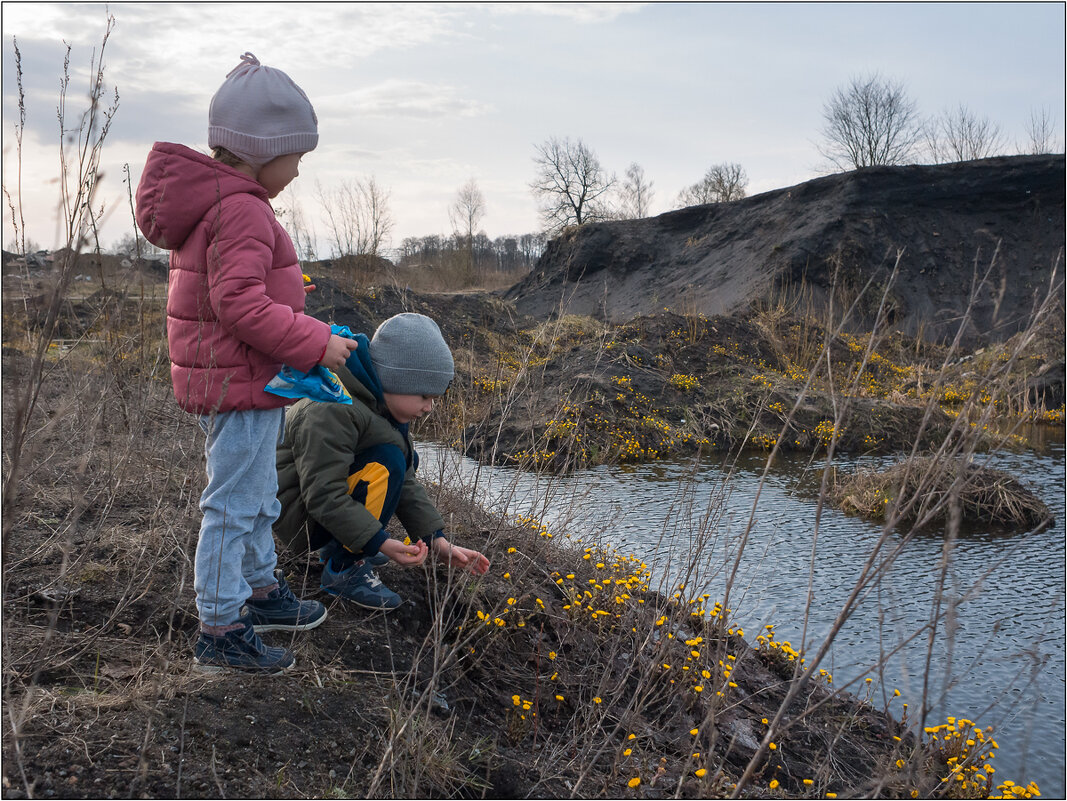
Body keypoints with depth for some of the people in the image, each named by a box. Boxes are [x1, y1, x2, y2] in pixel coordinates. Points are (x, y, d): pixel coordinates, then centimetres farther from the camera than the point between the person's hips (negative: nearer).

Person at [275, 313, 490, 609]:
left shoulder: (378, 403, 4)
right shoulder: (331, 411, -28)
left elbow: (405, 482, 3)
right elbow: (324, 497, -30)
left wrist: (437, 541, -5)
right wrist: (381, 544, -31)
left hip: (326, 500, 10)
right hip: (297, 513, -10)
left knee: (404, 460, 9)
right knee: (386, 461, -25)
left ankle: (337, 542, 10)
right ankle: (344, 569, -15)